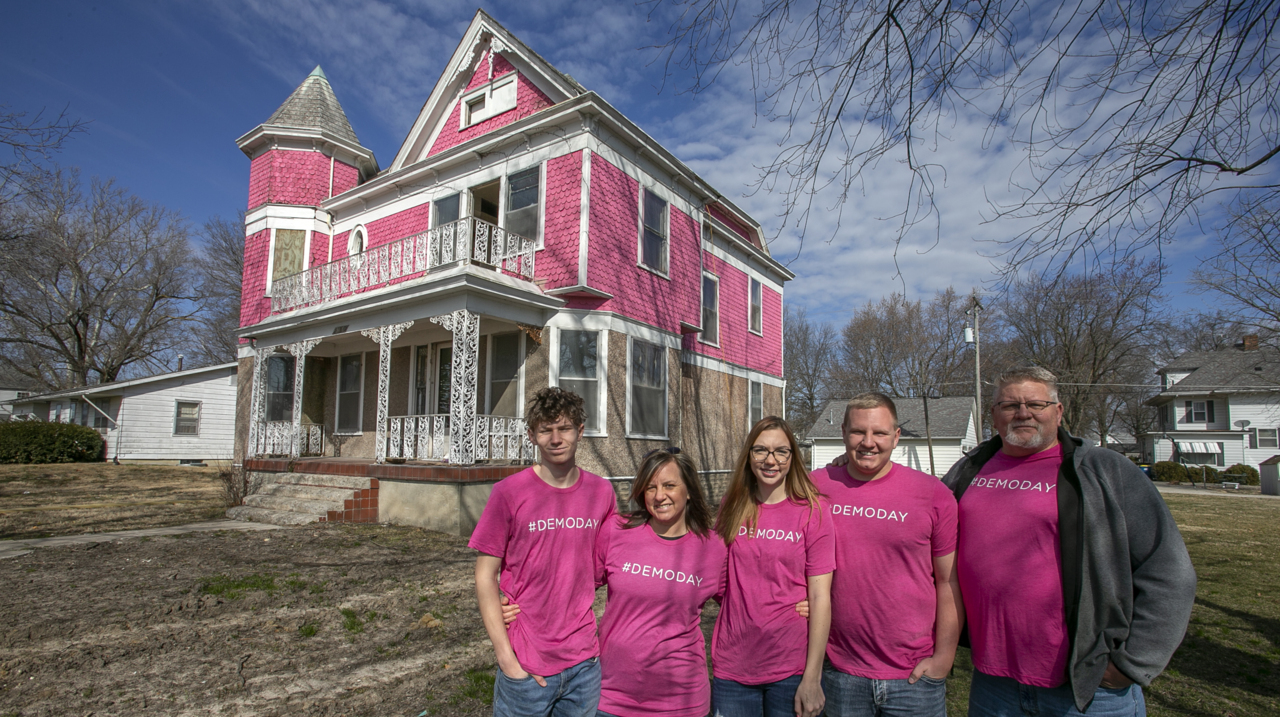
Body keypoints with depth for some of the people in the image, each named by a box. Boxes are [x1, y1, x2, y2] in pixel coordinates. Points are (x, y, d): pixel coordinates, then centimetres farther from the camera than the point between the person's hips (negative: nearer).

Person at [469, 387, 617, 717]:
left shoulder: (601, 491, -1)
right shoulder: (509, 492, -11)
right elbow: (485, 576, -7)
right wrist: (507, 658, -10)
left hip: (585, 661, 3)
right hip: (526, 665, -3)